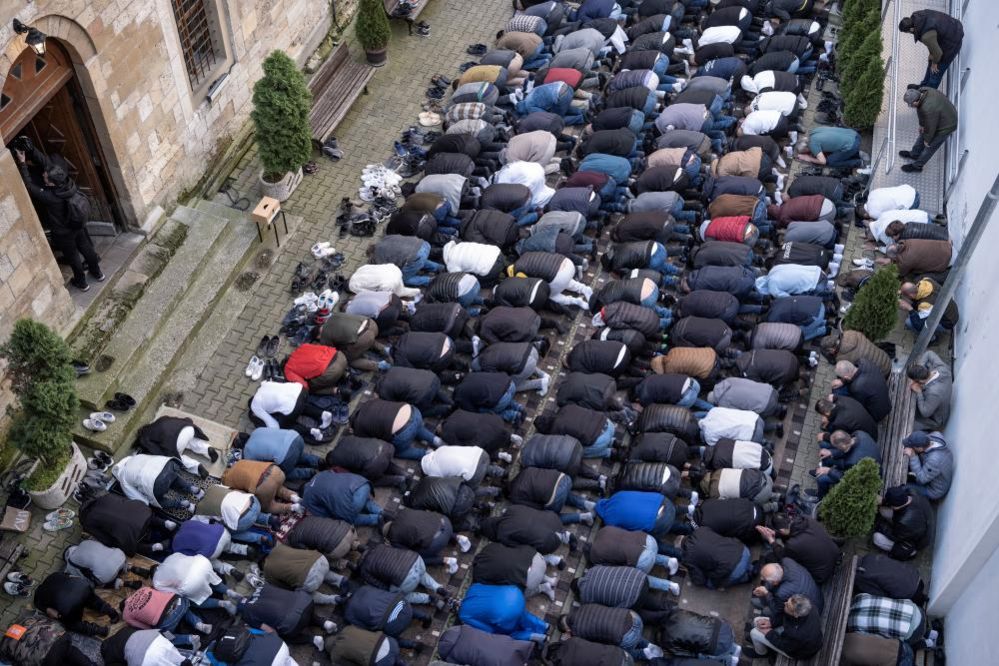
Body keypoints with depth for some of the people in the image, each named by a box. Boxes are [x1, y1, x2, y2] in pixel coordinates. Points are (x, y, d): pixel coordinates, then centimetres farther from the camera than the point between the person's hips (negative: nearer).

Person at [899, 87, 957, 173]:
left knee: (930, 146, 13)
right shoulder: (921, 92, -19)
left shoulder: (928, 109, -43)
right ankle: (914, 154, 50)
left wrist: (927, 140, -9)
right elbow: (921, 111, 0)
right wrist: (921, 124, 11)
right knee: (922, 135, 26)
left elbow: (930, 127, -26)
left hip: (945, 127, -8)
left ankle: (917, 166, 34)